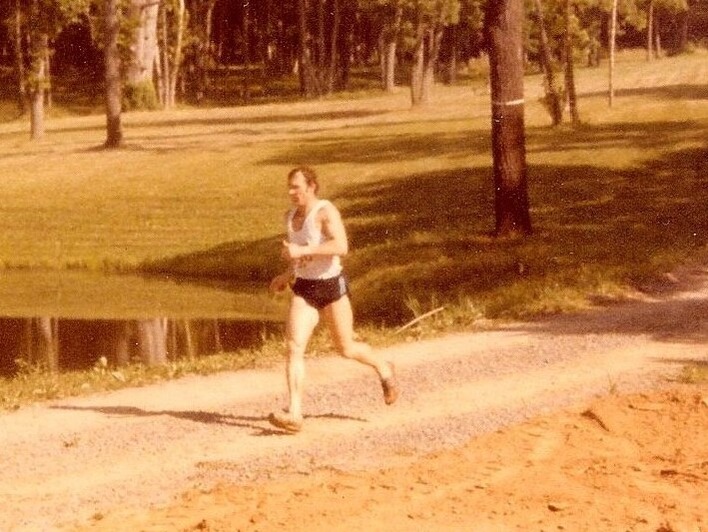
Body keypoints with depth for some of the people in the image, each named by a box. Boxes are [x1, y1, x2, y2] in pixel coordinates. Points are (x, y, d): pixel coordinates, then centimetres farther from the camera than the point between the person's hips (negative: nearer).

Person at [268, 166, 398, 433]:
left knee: (346, 349, 8)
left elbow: (341, 246, -30)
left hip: (332, 286, -5)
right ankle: (294, 414, -17)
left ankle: (384, 370, 41)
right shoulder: (291, 216, 8)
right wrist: (288, 275, 16)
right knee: (294, 347, -13)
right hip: (304, 290, 5)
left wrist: (301, 251, -33)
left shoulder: (326, 211, -15)